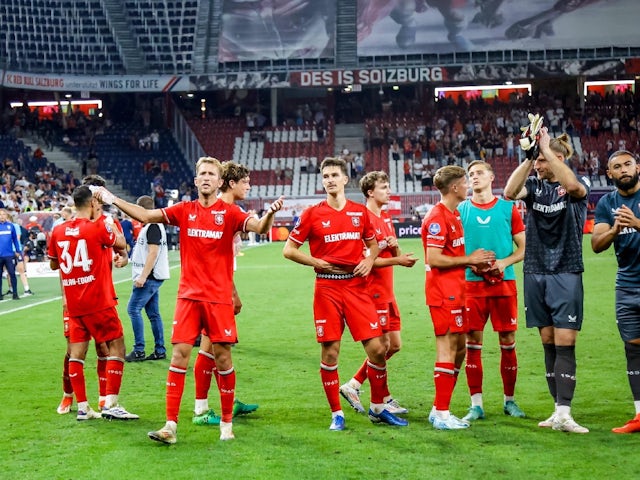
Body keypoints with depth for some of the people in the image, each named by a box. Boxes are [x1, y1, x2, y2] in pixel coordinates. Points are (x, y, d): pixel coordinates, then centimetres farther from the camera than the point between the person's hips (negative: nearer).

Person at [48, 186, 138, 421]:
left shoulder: (58, 231, 4)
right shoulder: (98, 227, -11)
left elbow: (53, 264, 17)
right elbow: (121, 244, 7)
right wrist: (104, 219, 15)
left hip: (73, 303, 6)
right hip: (98, 302, -6)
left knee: (76, 352, 7)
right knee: (116, 346, 1)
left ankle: (82, 407, 8)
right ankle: (111, 404, -5)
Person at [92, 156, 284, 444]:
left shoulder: (229, 212, -1)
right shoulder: (184, 211, 7)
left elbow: (259, 228, -16)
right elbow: (146, 216, 7)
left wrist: (270, 213, -36)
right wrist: (113, 200, 1)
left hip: (219, 297, -2)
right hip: (189, 295, 2)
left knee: (222, 357, 1)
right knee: (179, 355, -3)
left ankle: (227, 423, 15)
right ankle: (171, 425, -2)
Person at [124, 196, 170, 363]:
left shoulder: (153, 227, -14)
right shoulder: (149, 226, 17)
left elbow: (153, 253, -21)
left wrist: (143, 276, -23)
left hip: (150, 277, -10)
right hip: (151, 278, 10)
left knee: (133, 309, -10)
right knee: (153, 314, 10)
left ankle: (139, 351, -10)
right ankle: (160, 350, 13)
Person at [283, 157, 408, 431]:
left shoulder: (360, 212, 8)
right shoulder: (312, 214, 0)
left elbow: (372, 243, 22)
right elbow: (289, 250, 2)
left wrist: (370, 260, 0)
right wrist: (319, 263, -7)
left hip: (357, 287, 2)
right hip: (327, 290, -2)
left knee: (377, 348, -1)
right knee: (330, 352, -1)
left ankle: (377, 408, 16)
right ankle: (337, 414, 12)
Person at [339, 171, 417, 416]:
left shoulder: (386, 218, 15)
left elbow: (395, 255, 18)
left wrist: (395, 246, -4)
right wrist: (396, 260, -19)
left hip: (387, 292, 9)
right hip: (373, 292, -9)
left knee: (395, 344, 11)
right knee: (382, 346, -3)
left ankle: (353, 385, 18)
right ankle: (385, 400, 8)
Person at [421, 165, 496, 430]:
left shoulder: (454, 215, 18)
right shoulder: (437, 217, -14)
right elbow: (433, 259, -21)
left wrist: (476, 262, 8)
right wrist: (469, 259, -14)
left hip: (455, 292, 10)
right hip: (443, 292, -10)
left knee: (458, 348, 11)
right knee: (448, 347, -8)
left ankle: (440, 409, 18)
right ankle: (441, 413, -3)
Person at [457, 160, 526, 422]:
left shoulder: (508, 208, 5)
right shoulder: (460, 210, 6)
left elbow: (523, 248, 5)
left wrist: (504, 262, -12)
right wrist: (471, 262, -10)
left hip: (504, 284, 0)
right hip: (472, 284, 0)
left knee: (508, 342, 5)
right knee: (472, 343, -1)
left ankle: (509, 400, 18)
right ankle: (476, 404, 6)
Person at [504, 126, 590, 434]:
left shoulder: (579, 186, -2)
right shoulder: (534, 186, 8)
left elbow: (572, 186, -27)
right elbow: (509, 192, -12)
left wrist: (546, 149, -23)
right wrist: (527, 157, -19)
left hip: (566, 275, -4)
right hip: (536, 275, 4)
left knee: (564, 345, -9)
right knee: (549, 346, 6)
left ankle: (563, 413, -12)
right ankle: (559, 411, 10)